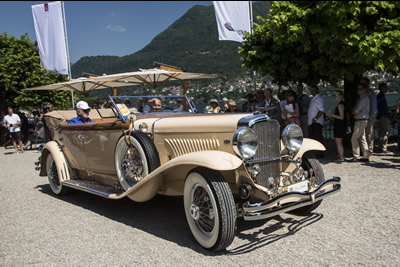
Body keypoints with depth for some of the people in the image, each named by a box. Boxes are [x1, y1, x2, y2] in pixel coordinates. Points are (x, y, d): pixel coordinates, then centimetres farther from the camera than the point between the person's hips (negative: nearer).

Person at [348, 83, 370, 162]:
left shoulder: (364, 99, -14)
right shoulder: (361, 98, 17)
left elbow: (356, 111, -16)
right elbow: (355, 110, 20)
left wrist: (354, 111, 3)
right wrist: (355, 111, 1)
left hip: (361, 121, -10)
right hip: (360, 121, 10)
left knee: (354, 138, -10)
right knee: (362, 139, 10)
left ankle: (356, 157, -7)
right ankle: (366, 156, 14)